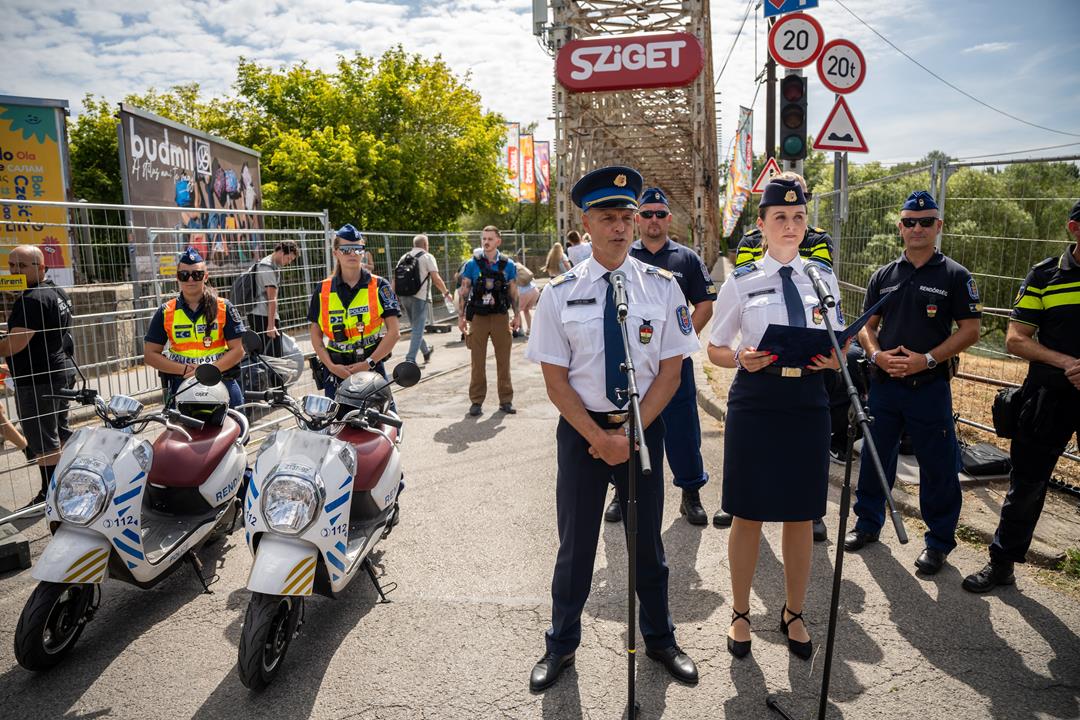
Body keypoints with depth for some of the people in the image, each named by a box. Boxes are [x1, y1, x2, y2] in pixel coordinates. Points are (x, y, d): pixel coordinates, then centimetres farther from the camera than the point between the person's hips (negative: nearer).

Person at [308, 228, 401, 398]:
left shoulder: (379, 286, 1)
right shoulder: (322, 290, 7)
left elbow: (394, 331, -4)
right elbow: (316, 335, 9)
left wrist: (369, 363, -12)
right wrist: (331, 366, -7)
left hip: (372, 366, -1)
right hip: (336, 370, 2)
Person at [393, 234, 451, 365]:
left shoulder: (403, 257, 15)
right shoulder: (427, 257, -2)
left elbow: (395, 279, 10)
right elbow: (436, 279, -10)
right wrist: (446, 293, 1)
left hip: (404, 296, 6)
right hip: (420, 297, -6)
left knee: (415, 326, 21)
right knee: (418, 329, -3)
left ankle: (426, 351, 38)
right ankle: (410, 360, -10)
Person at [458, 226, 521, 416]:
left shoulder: (508, 265, 4)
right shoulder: (472, 265, 1)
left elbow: (513, 293, 8)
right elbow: (464, 292, 4)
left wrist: (517, 315, 4)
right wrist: (461, 316, 0)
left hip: (501, 317, 1)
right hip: (478, 317, -1)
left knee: (503, 360, 5)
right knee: (478, 361, 3)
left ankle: (506, 400, 15)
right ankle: (476, 401, 11)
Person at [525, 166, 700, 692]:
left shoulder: (662, 286, -4)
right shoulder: (560, 293, -6)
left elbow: (670, 372, -5)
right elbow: (555, 380, -7)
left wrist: (629, 434, -13)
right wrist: (598, 436, -15)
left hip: (644, 424, 1)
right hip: (580, 427, -1)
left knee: (648, 538, 17)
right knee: (575, 540, 12)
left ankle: (659, 639, 39)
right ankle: (561, 644, 34)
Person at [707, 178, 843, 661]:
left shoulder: (824, 278, 6)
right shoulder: (740, 282, -2)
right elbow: (715, 349, 3)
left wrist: (832, 361, -11)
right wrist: (742, 358, -18)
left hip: (809, 403, 3)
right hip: (754, 403, -2)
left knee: (801, 516, 12)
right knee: (748, 516, 8)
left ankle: (794, 614, 34)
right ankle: (740, 613, 29)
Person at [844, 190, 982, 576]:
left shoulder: (955, 276, -2)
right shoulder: (883, 276, 9)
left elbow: (969, 330, -5)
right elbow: (867, 324, 12)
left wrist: (927, 359, -16)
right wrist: (877, 354, -8)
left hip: (930, 386, -3)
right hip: (883, 383, 4)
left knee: (938, 465, 4)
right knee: (875, 456, 13)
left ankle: (939, 539, 19)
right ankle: (868, 522, 29)